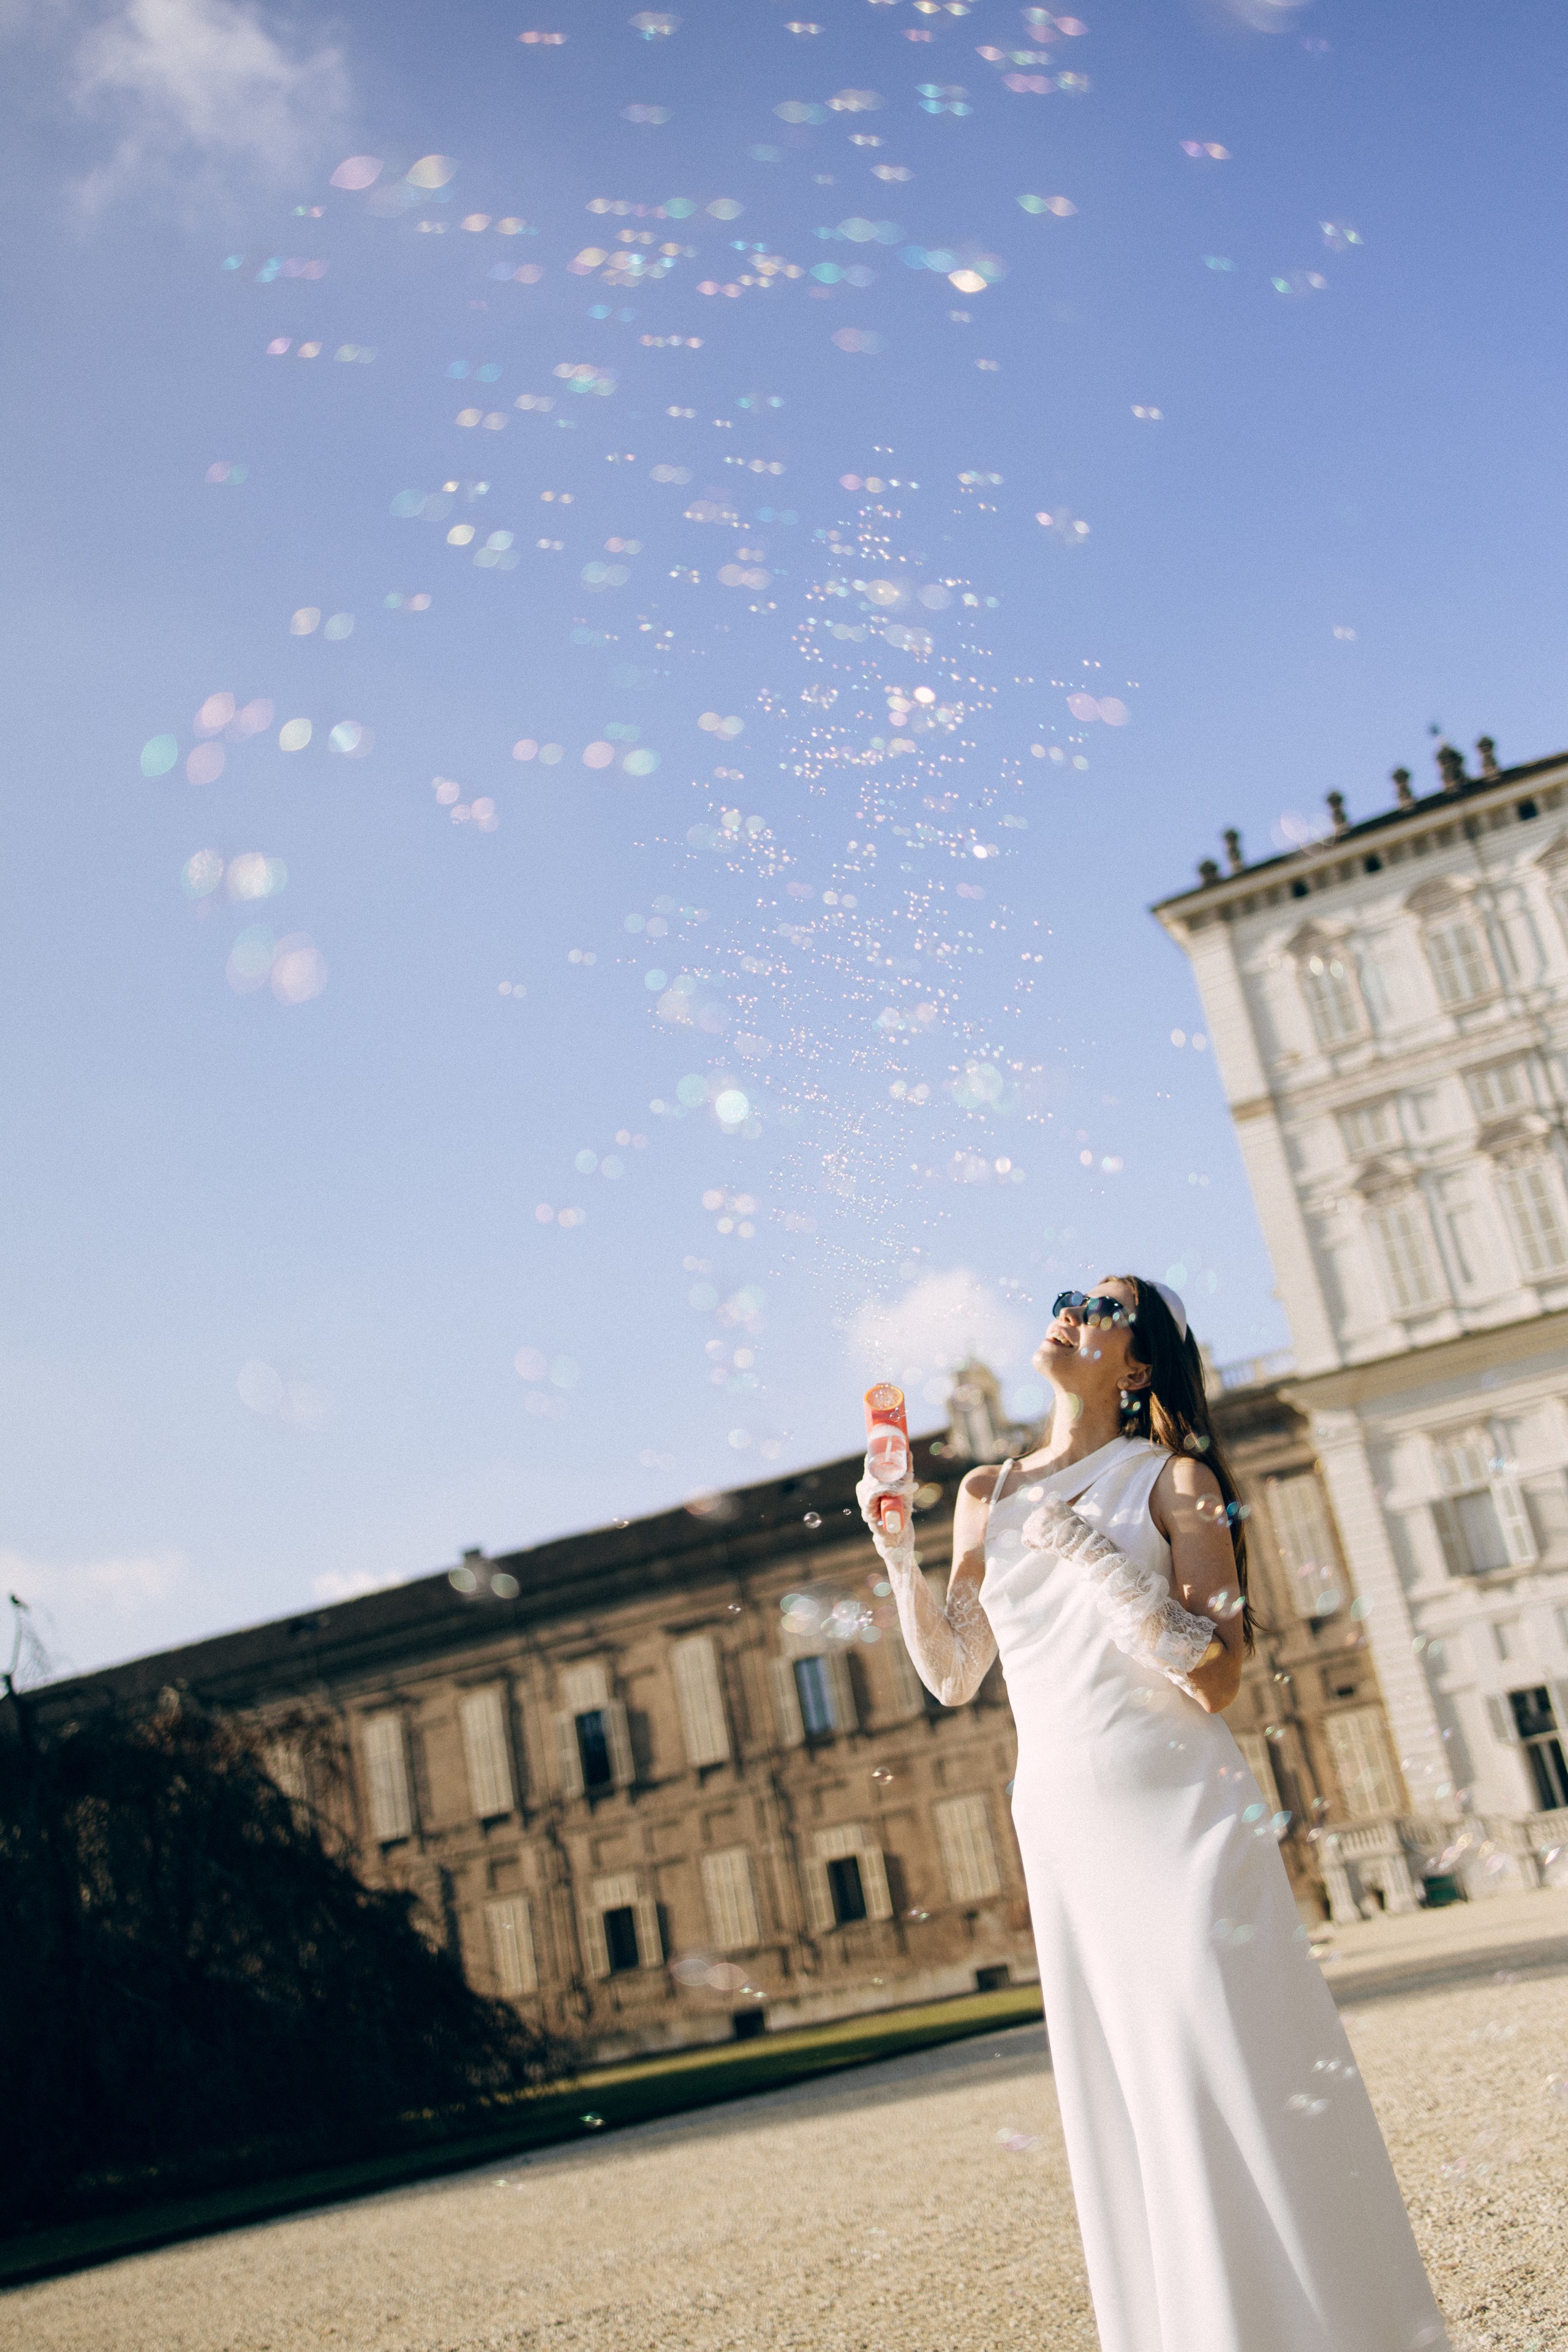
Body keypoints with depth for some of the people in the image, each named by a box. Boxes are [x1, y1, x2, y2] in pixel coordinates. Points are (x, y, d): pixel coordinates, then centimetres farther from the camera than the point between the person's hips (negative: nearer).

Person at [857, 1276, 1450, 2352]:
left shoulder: (1172, 1478, -2)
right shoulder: (986, 1494, 13)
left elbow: (1217, 1679, -11)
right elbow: (952, 1675, 13)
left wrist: (1092, 1555, -18)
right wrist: (897, 1548, 2)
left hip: (1179, 1812, -5)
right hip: (1062, 1829, 5)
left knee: (1243, 2100, -3)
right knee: (1126, 2126, 9)